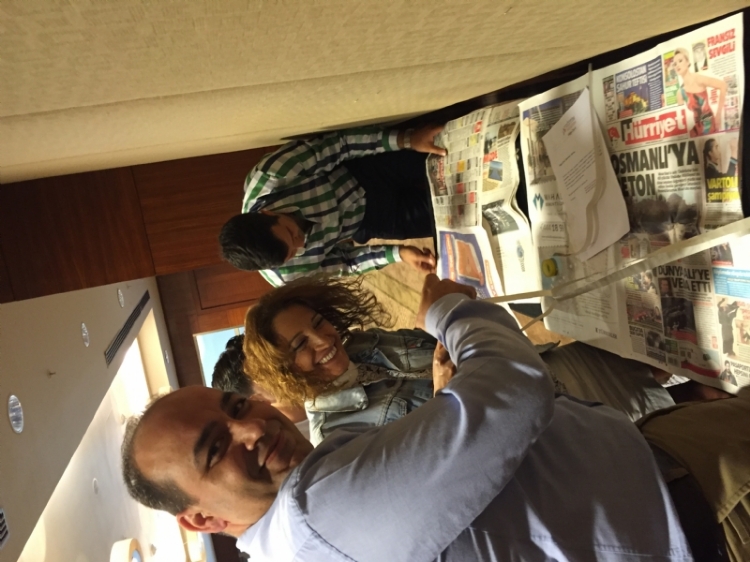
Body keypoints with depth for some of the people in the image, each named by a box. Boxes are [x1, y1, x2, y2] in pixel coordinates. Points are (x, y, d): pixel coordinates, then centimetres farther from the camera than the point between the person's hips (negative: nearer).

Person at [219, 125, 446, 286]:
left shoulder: (266, 179, -32)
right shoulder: (285, 276, -26)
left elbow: (332, 145, -27)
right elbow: (343, 262, -10)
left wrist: (406, 140, -34)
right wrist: (397, 253, -20)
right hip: (366, 219, -1)